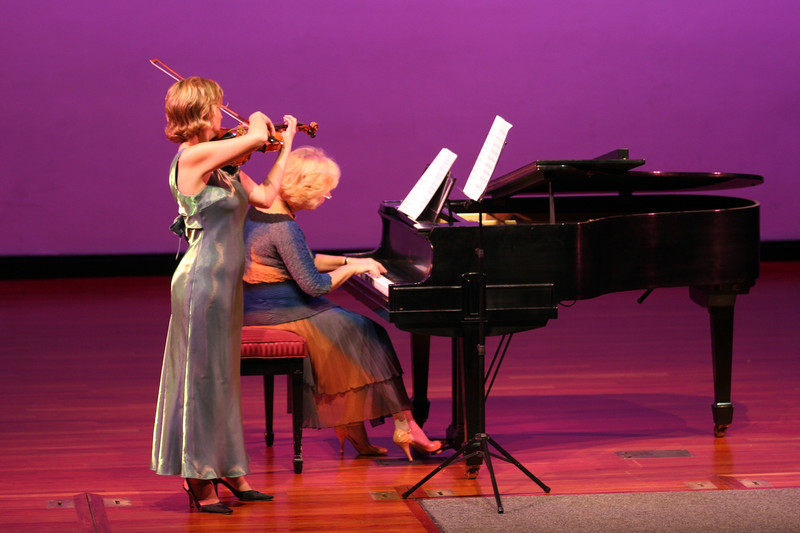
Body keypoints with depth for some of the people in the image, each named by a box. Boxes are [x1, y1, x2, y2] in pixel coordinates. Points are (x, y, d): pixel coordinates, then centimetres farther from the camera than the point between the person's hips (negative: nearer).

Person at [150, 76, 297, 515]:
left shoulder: (222, 163, 11)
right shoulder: (193, 157, -17)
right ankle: (198, 480, 6)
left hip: (225, 280, 9)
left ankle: (227, 471, 23)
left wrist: (287, 144, 18)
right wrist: (258, 123, -2)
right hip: (203, 280, -9)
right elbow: (258, 137, -25)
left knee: (223, 377, 15)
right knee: (203, 376, -2)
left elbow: (265, 195, 13)